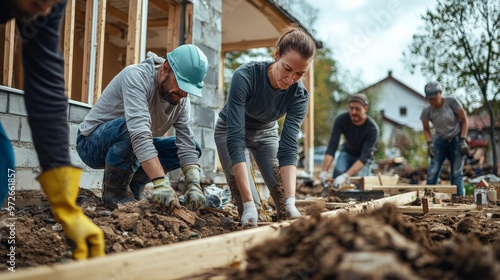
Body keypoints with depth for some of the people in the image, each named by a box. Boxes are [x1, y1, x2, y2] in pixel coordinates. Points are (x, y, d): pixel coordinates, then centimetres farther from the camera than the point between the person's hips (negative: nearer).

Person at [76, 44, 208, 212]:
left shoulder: (181, 100, -7)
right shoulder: (137, 76, -28)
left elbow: (187, 146, -13)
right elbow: (139, 133, -41)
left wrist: (194, 186, -30)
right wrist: (160, 183, -49)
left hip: (134, 150, 7)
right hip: (92, 143, -7)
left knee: (194, 148, -4)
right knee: (131, 126, -38)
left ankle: (133, 185, 0)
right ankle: (114, 190, -15)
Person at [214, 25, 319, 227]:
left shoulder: (299, 95, -25)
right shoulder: (245, 76, -37)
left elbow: (288, 147, -28)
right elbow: (236, 138, -40)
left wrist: (291, 201, -42)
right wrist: (249, 204, -46)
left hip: (266, 133, 3)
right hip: (231, 132, -3)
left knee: (285, 205, -8)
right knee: (247, 206, -17)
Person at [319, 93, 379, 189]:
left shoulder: (372, 128, -31)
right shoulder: (341, 119, -25)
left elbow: (364, 157, -37)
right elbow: (332, 147, -30)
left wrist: (345, 176, -50)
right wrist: (324, 171, -43)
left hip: (363, 159, -1)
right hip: (347, 152, 1)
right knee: (338, 170, -29)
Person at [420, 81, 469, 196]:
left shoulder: (451, 101, -18)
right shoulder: (427, 111, -12)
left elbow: (464, 120, -8)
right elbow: (426, 129, 5)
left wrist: (463, 140, -13)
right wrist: (430, 143, -10)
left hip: (456, 140, -2)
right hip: (440, 142, 2)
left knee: (456, 173, -6)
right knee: (432, 173, -8)